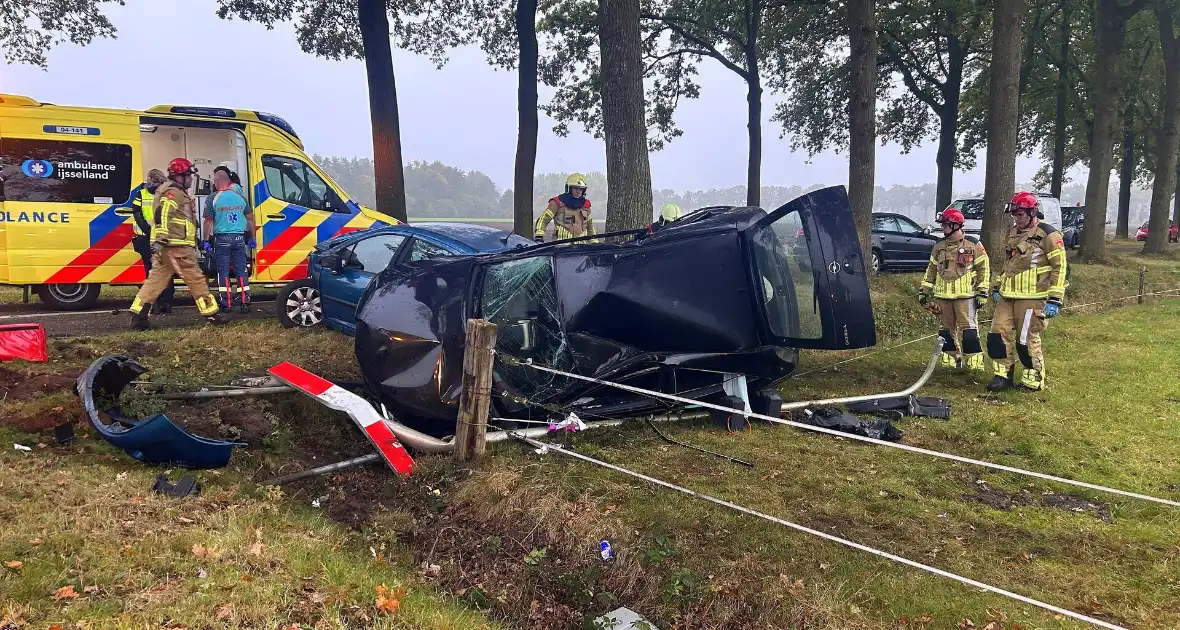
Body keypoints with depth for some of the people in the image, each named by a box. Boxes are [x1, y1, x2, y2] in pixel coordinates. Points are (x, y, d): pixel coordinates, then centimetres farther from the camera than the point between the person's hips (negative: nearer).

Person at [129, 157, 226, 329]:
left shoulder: (172, 191, 24)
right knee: (196, 279, -3)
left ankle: (138, 315, 4)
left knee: (156, 279, 8)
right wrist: (159, 240, -29)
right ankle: (211, 313, 2)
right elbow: (161, 216, -22)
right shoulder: (174, 192, -10)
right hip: (177, 247, -10)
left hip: (165, 247, 10)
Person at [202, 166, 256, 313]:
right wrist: (252, 238, 18)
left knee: (223, 272, 4)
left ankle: (226, 304, 3)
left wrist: (206, 240, 2)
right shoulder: (239, 196, 6)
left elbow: (208, 221, -5)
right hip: (239, 238, 3)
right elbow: (250, 219, 10)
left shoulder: (212, 198, -4)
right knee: (241, 271, 6)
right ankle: (244, 303, 3)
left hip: (222, 239, -3)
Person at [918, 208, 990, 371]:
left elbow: (984, 269, -1)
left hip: (966, 295, -5)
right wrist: (923, 290, 14)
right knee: (946, 330, 10)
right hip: (943, 296, 5)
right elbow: (931, 270, 18)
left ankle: (975, 364, -3)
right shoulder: (939, 247, 11)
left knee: (969, 330, -7)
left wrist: (982, 293, -6)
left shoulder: (973, 245, -3)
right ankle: (951, 362, 19)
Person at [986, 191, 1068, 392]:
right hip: (1007, 296, 7)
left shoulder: (1047, 234, -8)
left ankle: (1034, 379, 14)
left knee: (1027, 339, -1)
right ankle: (1003, 374, 13)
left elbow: (1059, 267, -10)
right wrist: (997, 287, 22)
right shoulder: (1012, 233, 15)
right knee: (998, 334, 2)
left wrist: (1055, 299, -14)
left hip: (1031, 298, -7)